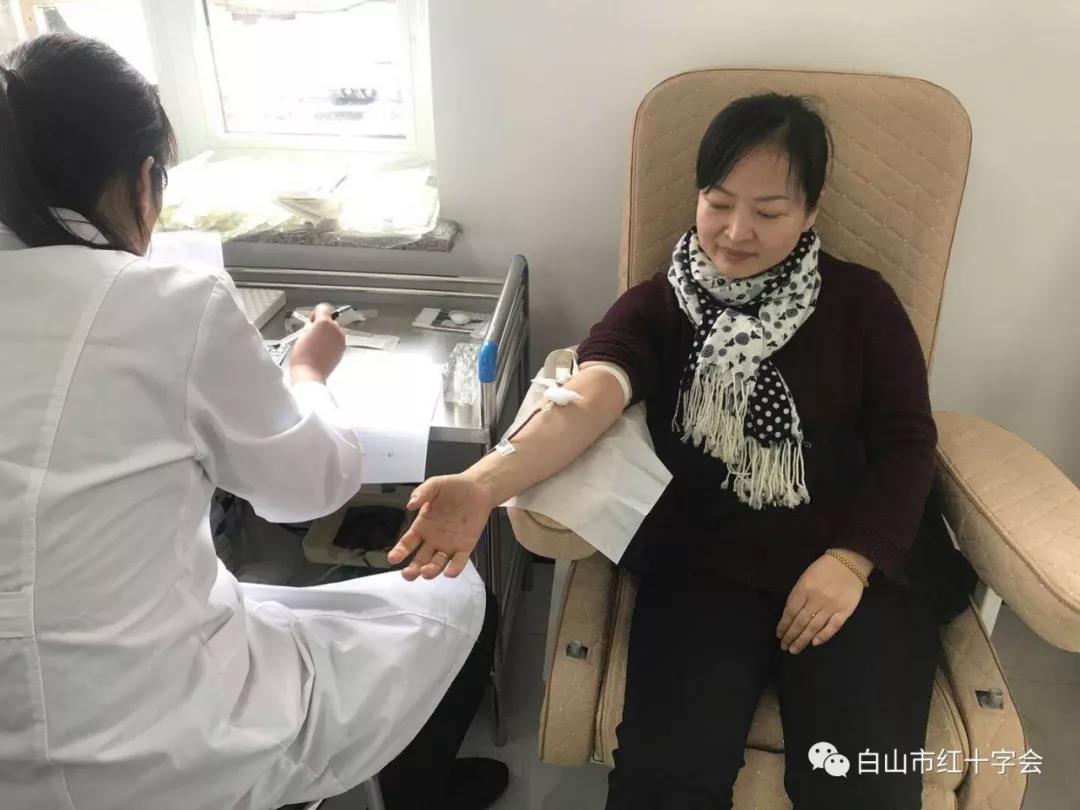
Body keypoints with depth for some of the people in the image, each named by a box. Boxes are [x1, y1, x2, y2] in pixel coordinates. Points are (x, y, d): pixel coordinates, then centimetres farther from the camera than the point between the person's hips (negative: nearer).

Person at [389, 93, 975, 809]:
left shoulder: (862, 303, 7)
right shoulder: (658, 306, 2)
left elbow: (907, 443, 4)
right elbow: (587, 401, -17)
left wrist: (851, 559, -13)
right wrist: (485, 484, -37)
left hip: (858, 564, 1)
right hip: (706, 567, 0)